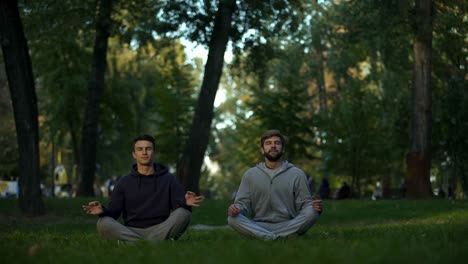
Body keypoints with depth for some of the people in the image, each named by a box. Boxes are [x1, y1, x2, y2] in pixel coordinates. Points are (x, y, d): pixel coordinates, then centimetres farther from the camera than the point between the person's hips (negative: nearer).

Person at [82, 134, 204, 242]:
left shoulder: (168, 179, 10)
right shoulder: (124, 182, 12)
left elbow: (179, 208, 2)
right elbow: (113, 212, 7)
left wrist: (185, 203, -23)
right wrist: (103, 211, -17)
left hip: (161, 230, -1)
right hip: (132, 231, 1)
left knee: (183, 213, -28)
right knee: (103, 223, -27)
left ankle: (133, 244, -35)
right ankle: (161, 242, -34)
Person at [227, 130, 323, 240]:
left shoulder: (297, 174, 9)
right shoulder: (250, 174, 12)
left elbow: (304, 204, 5)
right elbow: (243, 203, 9)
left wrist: (314, 207, -19)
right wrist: (236, 208, -16)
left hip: (289, 226, -1)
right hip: (258, 227, 1)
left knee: (312, 213, -28)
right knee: (233, 218, -27)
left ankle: (270, 238, -32)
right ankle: (282, 238, -37)